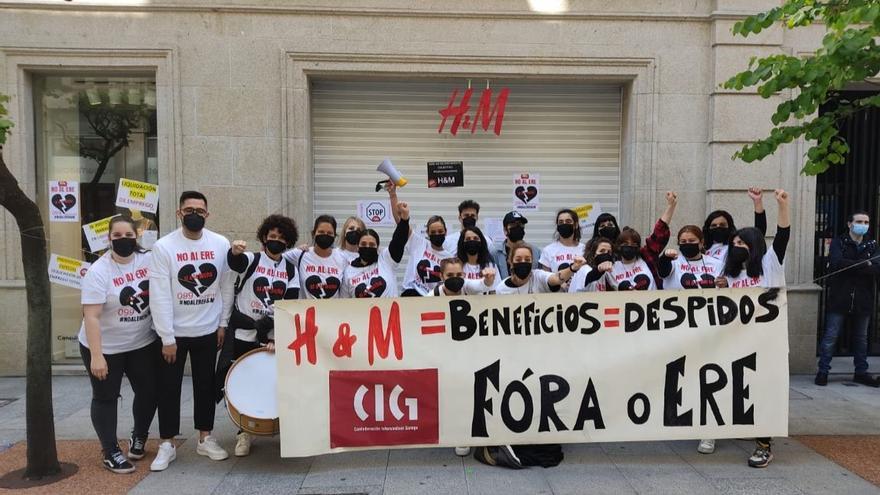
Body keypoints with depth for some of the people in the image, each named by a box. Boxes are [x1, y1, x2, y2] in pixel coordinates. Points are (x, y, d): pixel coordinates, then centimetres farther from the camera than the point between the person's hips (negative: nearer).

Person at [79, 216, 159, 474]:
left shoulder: (148, 260, -6)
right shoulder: (98, 271, -17)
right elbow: (91, 317, -20)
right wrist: (96, 356, -24)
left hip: (144, 343, 4)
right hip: (106, 347, -4)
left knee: (149, 392, 10)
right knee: (105, 397, 9)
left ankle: (139, 437, 35)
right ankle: (110, 452, 22)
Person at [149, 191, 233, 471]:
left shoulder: (221, 244, -3)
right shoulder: (163, 247, -11)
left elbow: (227, 286, 2)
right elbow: (159, 296, -13)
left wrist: (223, 324, 0)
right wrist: (167, 337, -14)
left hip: (208, 331, 2)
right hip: (174, 332, -2)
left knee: (206, 385, 13)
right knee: (169, 388, 7)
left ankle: (205, 439, 27)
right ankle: (167, 445, 21)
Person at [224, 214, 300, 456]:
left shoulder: (291, 270, 5)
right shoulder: (251, 260, -2)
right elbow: (234, 262, -27)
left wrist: (278, 337, -9)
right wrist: (235, 251, -51)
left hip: (274, 337, 2)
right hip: (242, 334, -2)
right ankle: (244, 432, 20)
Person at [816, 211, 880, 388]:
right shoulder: (838, 243, 1)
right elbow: (838, 262, -18)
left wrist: (851, 266, -20)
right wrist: (865, 265, -15)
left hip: (863, 300, 4)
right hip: (839, 298, -3)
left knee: (861, 338, 14)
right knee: (830, 337, -1)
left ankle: (861, 372, 26)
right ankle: (823, 371, 7)